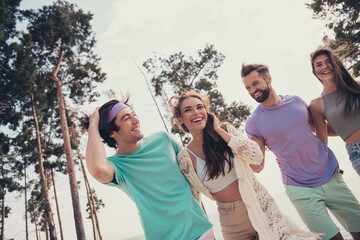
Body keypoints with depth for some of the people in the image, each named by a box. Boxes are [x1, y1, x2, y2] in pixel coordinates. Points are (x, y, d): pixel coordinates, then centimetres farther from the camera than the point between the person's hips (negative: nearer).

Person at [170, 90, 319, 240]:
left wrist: (219, 131, -17)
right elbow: (193, 199, -2)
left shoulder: (226, 130, -6)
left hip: (261, 204, 1)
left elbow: (256, 157, -19)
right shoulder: (186, 158, -10)